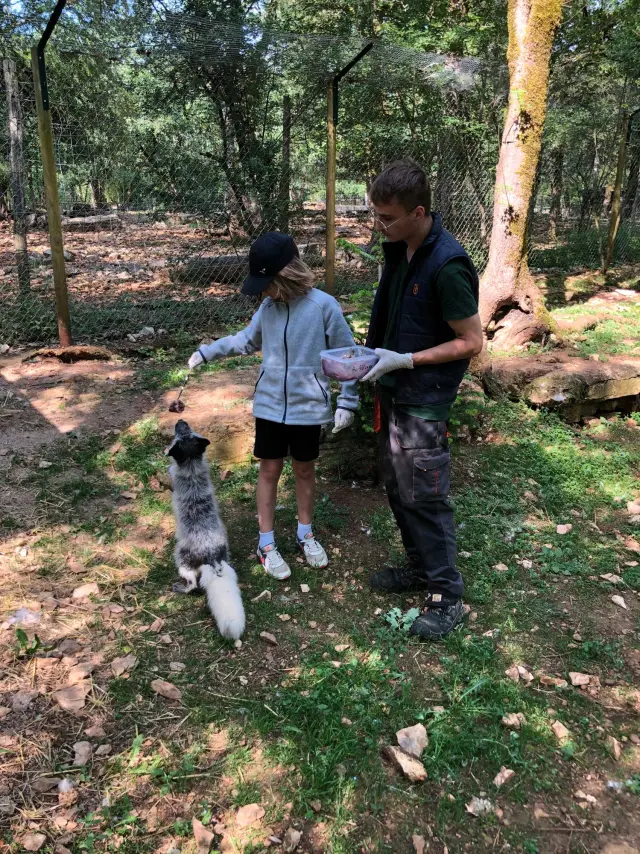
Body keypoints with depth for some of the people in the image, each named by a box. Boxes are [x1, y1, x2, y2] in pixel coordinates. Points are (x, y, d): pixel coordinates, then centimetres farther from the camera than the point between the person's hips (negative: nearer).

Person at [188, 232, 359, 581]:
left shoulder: (324, 306, -15)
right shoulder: (268, 307, -3)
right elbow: (246, 340, 15)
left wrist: (347, 402, -9)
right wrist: (206, 352, 12)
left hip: (308, 408, -2)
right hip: (270, 405, 3)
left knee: (305, 470, 14)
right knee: (269, 470, 10)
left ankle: (305, 533, 35)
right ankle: (266, 542, 24)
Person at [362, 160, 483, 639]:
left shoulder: (447, 265, -22)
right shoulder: (399, 248, 4)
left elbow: (471, 342, -17)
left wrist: (405, 360, -20)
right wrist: (375, 353, 4)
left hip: (425, 398, -9)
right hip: (393, 388, 9)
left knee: (424, 494, -2)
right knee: (397, 487, 17)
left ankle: (447, 596, 15)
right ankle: (421, 567, 35)